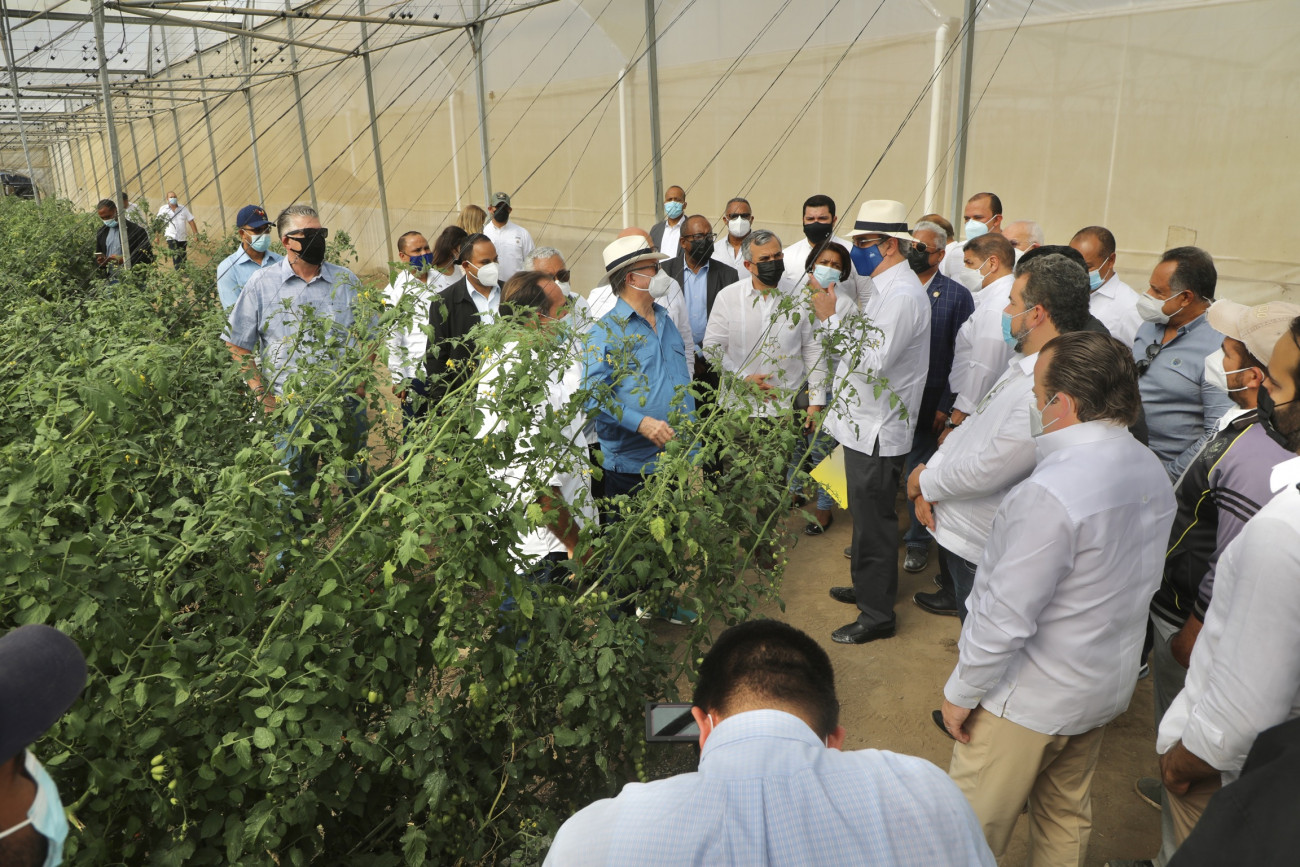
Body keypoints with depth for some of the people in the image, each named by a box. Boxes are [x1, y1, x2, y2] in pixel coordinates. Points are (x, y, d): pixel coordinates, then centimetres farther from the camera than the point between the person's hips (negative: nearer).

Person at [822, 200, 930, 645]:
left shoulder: (902, 296, -21)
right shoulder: (888, 287, 12)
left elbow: (872, 362, -28)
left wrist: (834, 315, -25)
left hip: (877, 430, -10)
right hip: (866, 424, 10)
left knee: (874, 520, 1)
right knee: (867, 514, 23)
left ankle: (877, 614, 16)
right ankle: (867, 586, 40)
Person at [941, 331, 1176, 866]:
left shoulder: (1051, 494, -32)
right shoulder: (1151, 470, -3)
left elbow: (1006, 617, -27)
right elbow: (1140, 579, 9)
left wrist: (961, 692, -13)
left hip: (1031, 700, -8)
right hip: (1107, 684, 8)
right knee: (1068, 814, 26)